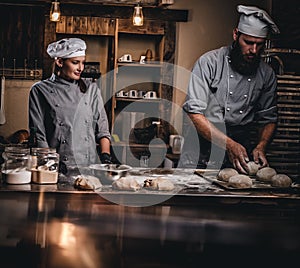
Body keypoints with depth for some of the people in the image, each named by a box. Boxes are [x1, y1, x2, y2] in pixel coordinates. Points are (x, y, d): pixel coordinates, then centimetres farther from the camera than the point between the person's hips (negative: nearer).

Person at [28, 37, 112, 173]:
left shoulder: (91, 89, 15)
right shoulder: (40, 91, 5)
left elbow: (102, 131, 14)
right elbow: (38, 136, 1)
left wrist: (105, 157, 0)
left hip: (90, 166, 3)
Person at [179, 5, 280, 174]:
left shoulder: (267, 74, 7)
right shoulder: (209, 62, -6)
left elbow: (269, 119, 16)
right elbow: (194, 113, -13)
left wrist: (261, 147, -5)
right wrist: (229, 144, -22)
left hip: (240, 150, 3)